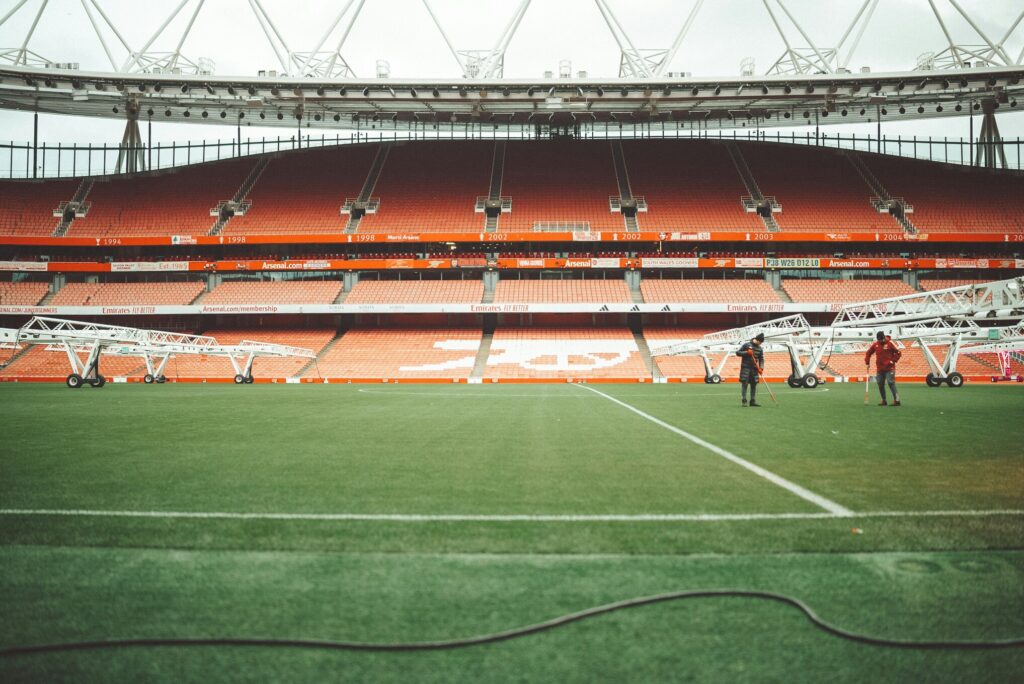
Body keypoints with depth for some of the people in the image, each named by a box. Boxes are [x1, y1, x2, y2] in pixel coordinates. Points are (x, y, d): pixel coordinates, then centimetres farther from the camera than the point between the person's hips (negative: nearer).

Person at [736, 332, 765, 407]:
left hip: (754, 369, 5)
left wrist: (761, 367, -7)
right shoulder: (746, 345, -2)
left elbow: (761, 359, 10)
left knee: (754, 385, 4)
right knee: (744, 384, -6)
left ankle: (753, 401, 10)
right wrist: (746, 352, -17)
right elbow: (738, 353, -2)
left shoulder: (760, 349, 11)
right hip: (745, 368, -5)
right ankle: (744, 401, -4)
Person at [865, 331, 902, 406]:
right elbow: (868, 353, 15)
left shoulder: (890, 343, -8)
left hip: (889, 368, -5)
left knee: (891, 383, -14)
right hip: (880, 369, 5)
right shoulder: (875, 344, 6)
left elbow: (898, 352, -5)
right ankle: (884, 400, 19)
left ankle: (896, 400, -12)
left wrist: (893, 361, -12)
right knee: (880, 384, 7)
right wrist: (867, 363, 9)